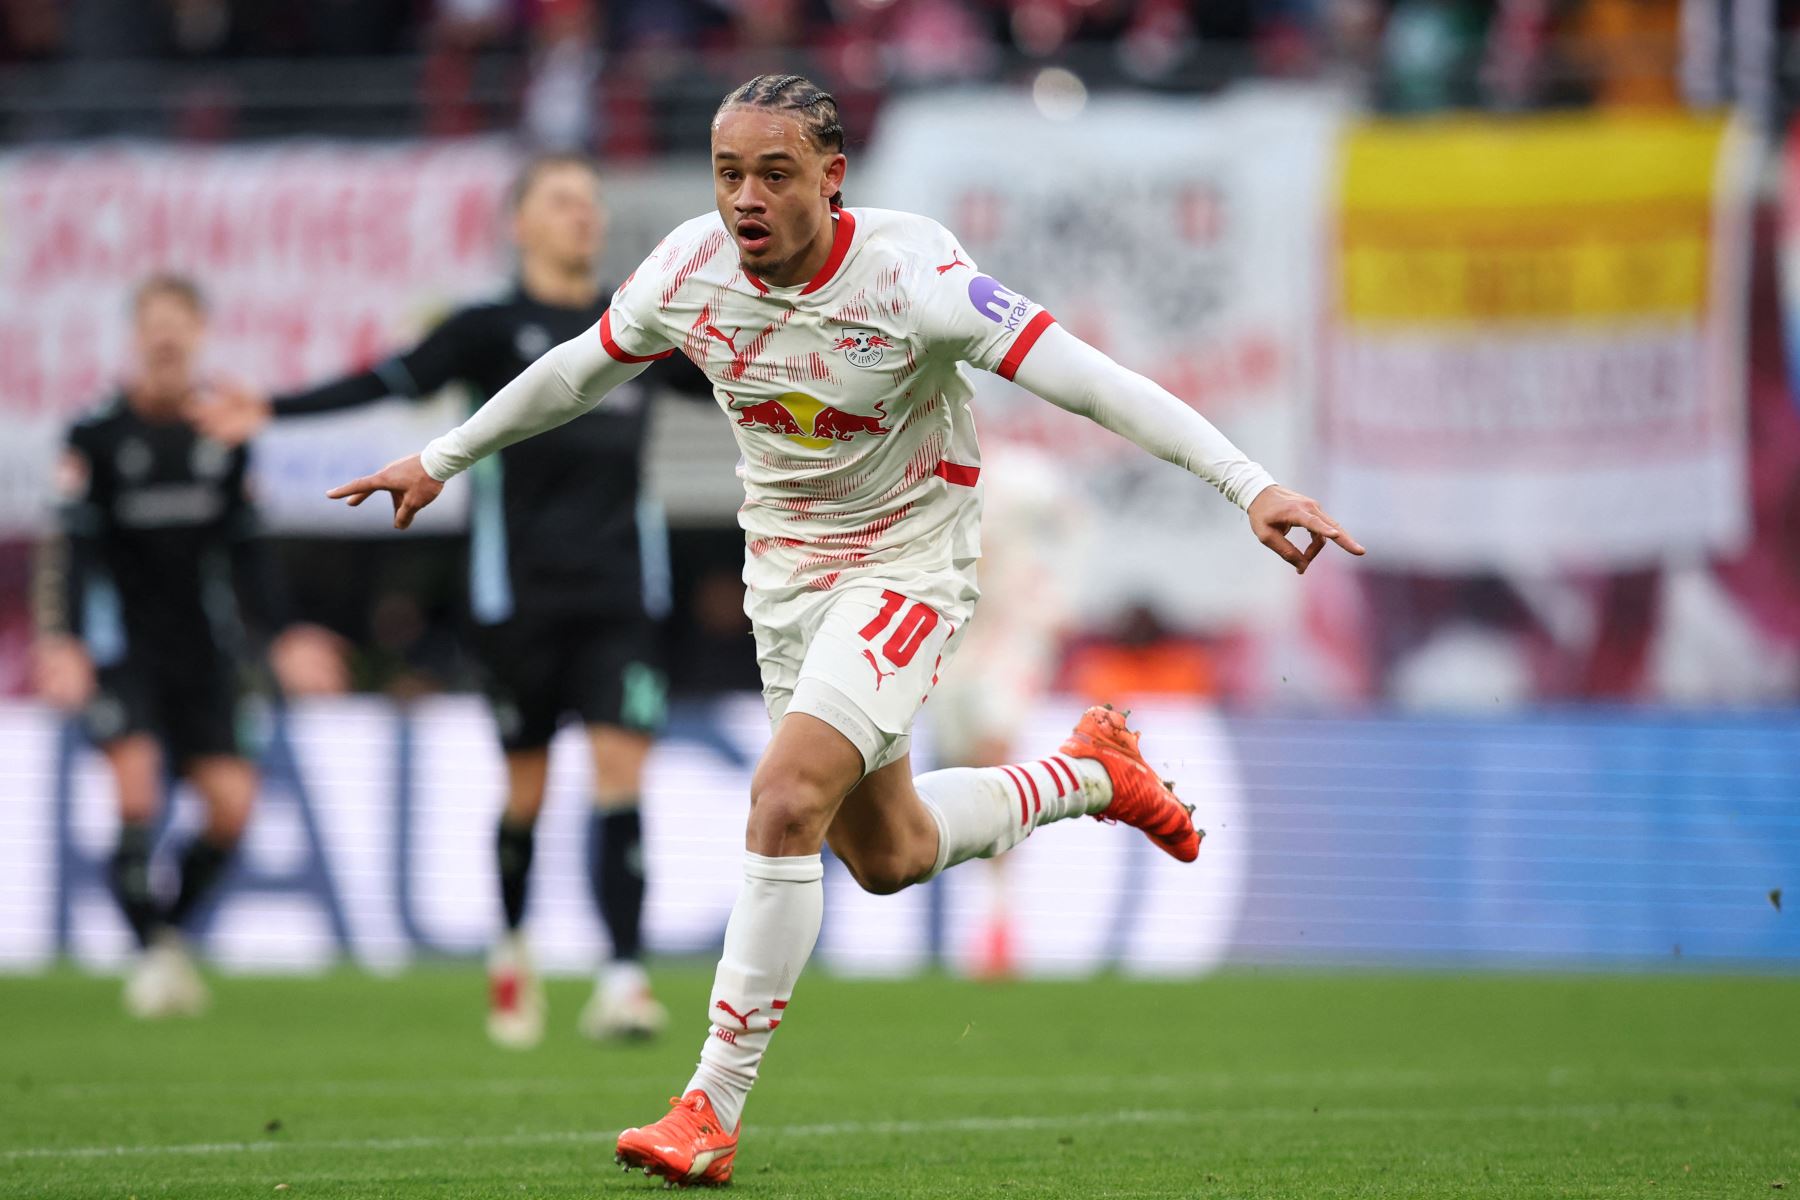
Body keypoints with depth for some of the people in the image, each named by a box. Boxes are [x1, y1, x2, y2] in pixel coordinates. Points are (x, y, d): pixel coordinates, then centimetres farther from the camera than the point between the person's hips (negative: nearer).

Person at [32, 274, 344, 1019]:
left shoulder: (225, 432, 6)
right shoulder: (99, 435, -5)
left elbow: (245, 551, 13)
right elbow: (71, 547, -8)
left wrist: (284, 635, 6)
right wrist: (61, 640, -20)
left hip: (203, 650, 4)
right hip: (121, 646, -4)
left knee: (231, 802, -6)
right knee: (138, 793, -19)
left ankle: (172, 924, 18)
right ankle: (153, 952, -4)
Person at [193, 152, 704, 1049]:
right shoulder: (494, 329, -2)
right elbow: (395, 381, -14)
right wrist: (274, 411, -28)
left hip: (618, 597, 2)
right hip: (519, 595, -2)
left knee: (622, 771, -11)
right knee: (527, 783, 6)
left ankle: (622, 981, -14)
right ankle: (510, 952, 31)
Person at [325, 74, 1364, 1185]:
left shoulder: (909, 272, -26)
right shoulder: (692, 268, -11)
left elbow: (1083, 374, -31)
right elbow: (576, 372, 10)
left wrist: (1249, 482, -38)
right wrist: (442, 459, 19)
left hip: (909, 570, -6)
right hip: (786, 572, 6)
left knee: (787, 800, -24)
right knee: (886, 855, 15)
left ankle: (714, 1107, -16)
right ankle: (1091, 772, 44)